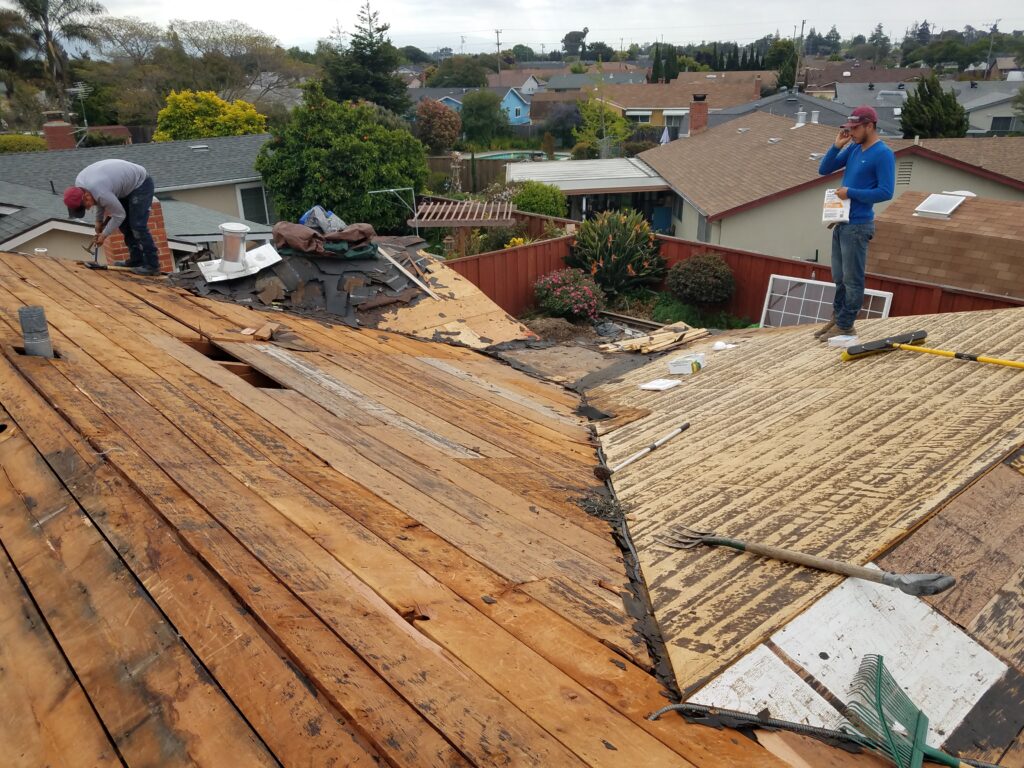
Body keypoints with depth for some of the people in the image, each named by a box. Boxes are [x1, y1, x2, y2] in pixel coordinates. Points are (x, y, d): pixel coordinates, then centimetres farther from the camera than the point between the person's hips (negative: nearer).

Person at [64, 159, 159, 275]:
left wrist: (104, 235, -10)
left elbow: (119, 215, -20)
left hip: (141, 184, -10)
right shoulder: (79, 183, -6)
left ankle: (152, 265, -14)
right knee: (123, 224, 8)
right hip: (128, 184, 10)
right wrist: (99, 220, 9)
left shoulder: (100, 192, -32)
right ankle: (136, 260, 11)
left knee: (137, 226, -15)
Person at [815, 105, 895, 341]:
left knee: (852, 279, -1)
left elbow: (886, 192, -17)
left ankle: (845, 325, 6)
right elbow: (824, 170, 13)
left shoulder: (883, 154, -12)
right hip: (841, 223, 8)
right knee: (839, 277, 16)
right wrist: (837, 146, -1)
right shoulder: (853, 148, 11)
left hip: (857, 226, -8)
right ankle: (837, 317, 27)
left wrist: (850, 193, -16)